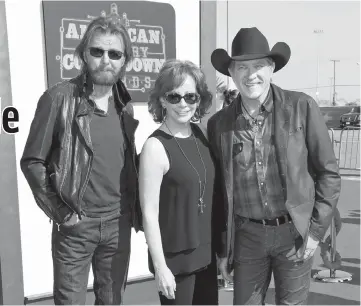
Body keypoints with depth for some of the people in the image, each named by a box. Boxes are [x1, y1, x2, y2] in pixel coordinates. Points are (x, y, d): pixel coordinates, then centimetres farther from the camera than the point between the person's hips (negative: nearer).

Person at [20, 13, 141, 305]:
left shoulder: (125, 103, 5)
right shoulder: (60, 98, -11)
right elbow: (32, 161, -8)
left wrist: (133, 208, 8)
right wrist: (58, 210, -11)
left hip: (118, 224, 5)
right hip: (75, 226, -4)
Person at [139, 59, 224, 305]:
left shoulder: (201, 134, 1)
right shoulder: (155, 146, -17)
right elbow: (150, 213, -16)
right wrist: (160, 266, -14)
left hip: (206, 252, 6)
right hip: (175, 257, -6)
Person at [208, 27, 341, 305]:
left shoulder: (302, 107, -8)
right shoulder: (219, 124, -2)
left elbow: (328, 172, -2)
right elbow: (218, 191, 5)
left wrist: (316, 230, -6)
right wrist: (223, 248, 7)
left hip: (294, 232, -1)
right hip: (247, 235, 2)